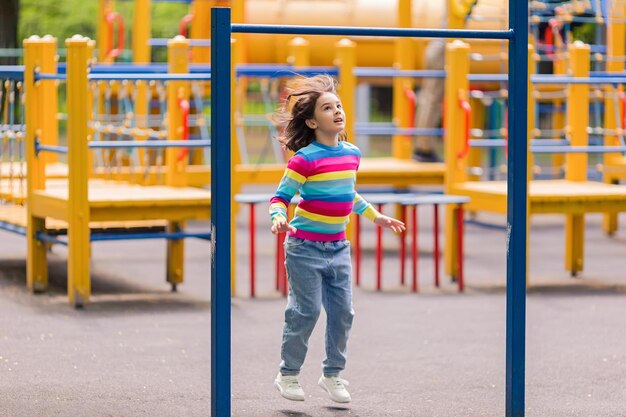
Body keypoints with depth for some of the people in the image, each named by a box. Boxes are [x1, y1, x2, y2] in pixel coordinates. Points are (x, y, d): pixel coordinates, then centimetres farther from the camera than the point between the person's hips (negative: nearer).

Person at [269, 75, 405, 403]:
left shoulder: (352, 154, 6)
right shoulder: (304, 159, -15)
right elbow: (281, 196, -12)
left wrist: (375, 216, 26)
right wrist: (278, 218, -31)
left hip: (338, 248, 6)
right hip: (305, 248, -6)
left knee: (342, 312, 6)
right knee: (306, 311, -4)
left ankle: (332, 374, 20)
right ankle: (288, 374, 11)